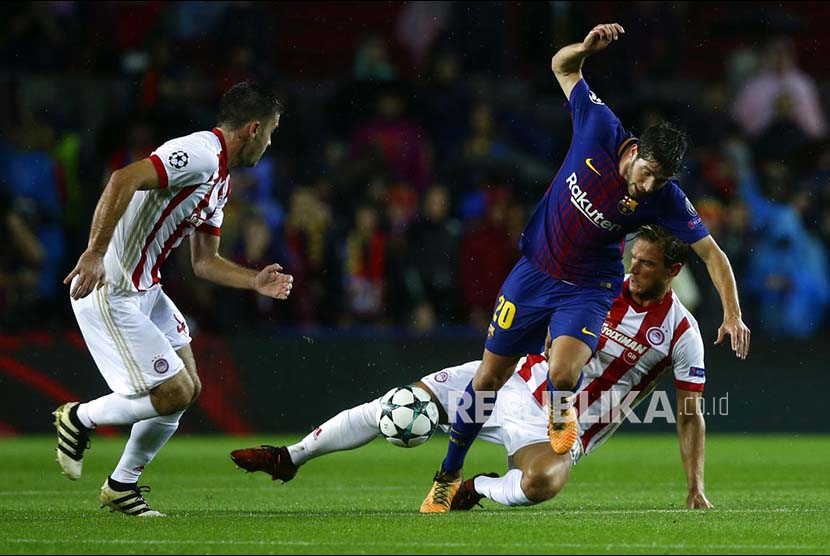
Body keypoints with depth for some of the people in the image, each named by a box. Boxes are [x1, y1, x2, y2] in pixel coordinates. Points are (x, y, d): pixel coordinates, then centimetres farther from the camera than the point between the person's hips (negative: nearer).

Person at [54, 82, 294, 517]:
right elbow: (123, 180, -32)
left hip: (145, 290, 10)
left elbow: (204, 261, 20)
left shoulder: (220, 180, 14)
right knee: (173, 394, -10)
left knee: (188, 388, 9)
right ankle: (79, 419, 12)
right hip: (109, 292, -10)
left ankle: (123, 485, 22)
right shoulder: (200, 155, -19)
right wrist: (95, 253, -36)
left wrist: (256, 282, 6)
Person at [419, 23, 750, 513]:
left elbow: (711, 252, -13)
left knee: (563, 375, -27)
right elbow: (563, 67, -5)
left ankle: (561, 412, 12)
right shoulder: (601, 129, -19)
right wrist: (586, 48, -26)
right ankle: (449, 476, 25)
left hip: (589, 289, -2)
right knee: (489, 378, 6)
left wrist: (732, 313, -21)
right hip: (533, 271, 2)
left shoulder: (665, 199, -21)